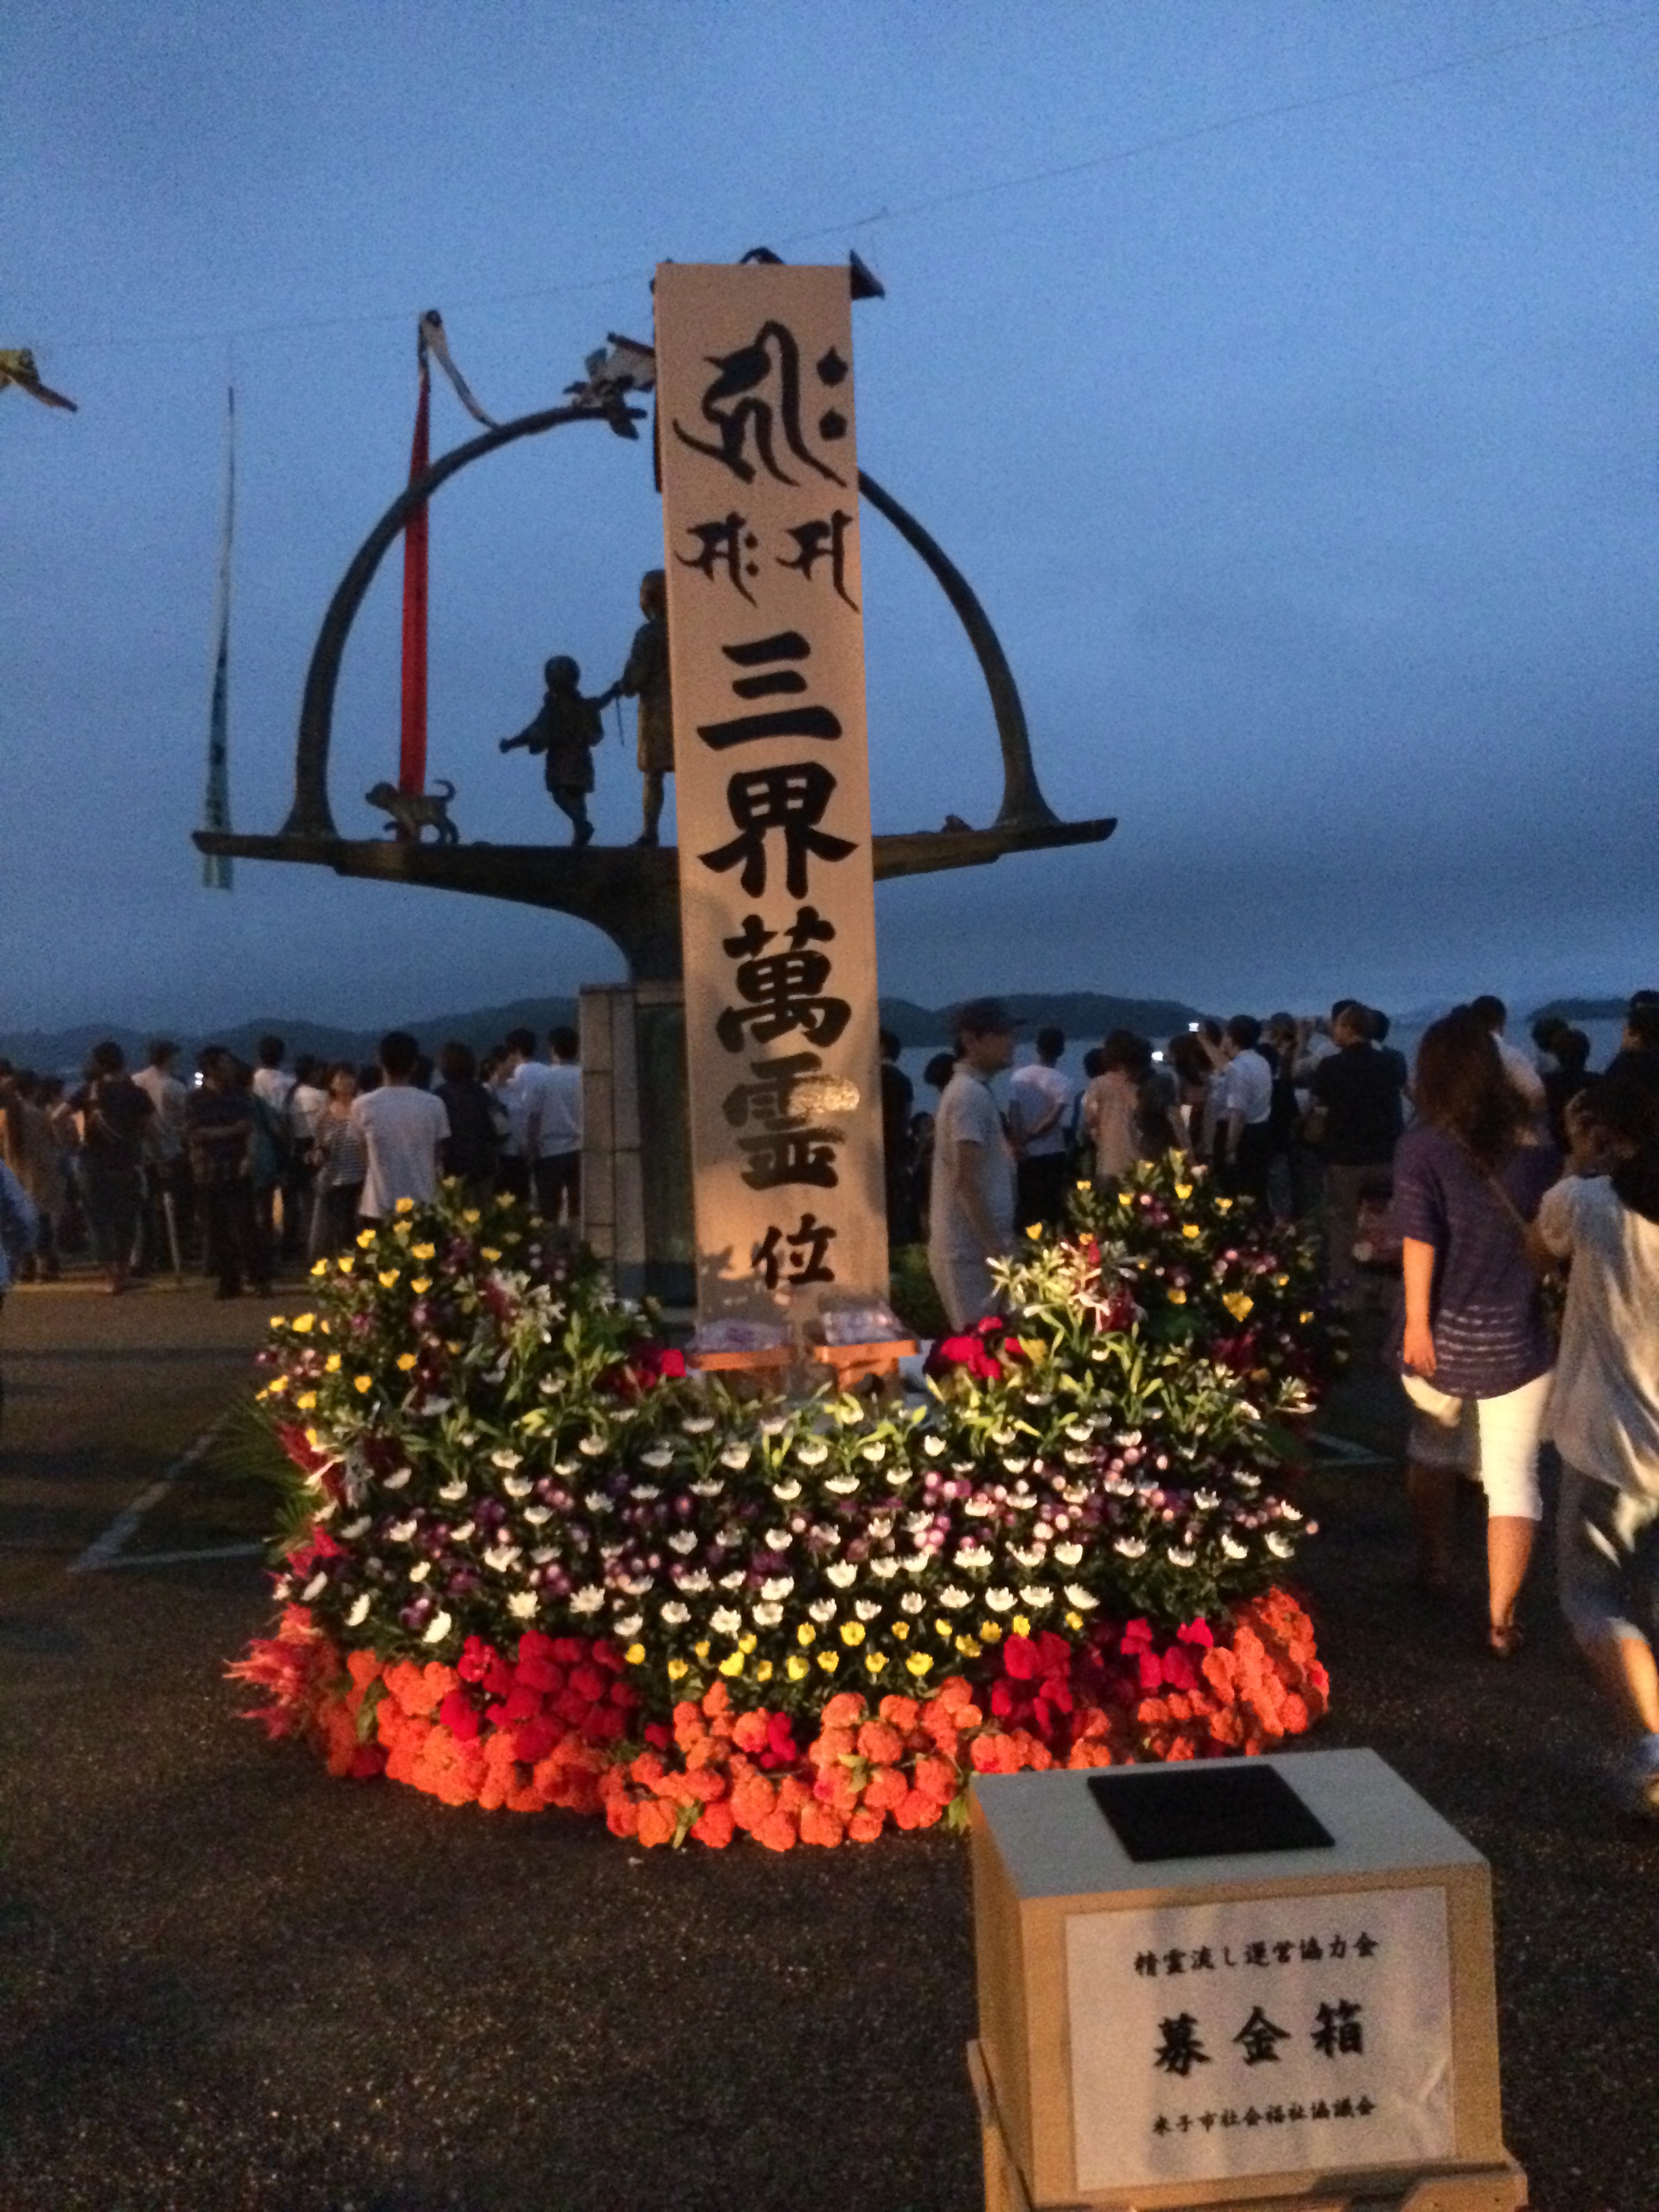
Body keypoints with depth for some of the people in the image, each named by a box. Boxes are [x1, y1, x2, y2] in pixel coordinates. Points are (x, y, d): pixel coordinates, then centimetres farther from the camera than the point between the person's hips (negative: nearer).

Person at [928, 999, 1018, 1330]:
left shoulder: (972, 1090, 16)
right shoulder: (971, 1094, -15)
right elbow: (966, 1181, -21)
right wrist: (995, 1249, -21)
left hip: (973, 1245, 10)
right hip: (973, 1249, -10)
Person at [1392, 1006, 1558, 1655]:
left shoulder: (1422, 1146, -10)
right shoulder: (1530, 1140, 0)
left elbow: (1420, 1243, -16)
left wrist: (1416, 1322, -12)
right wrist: (1551, 1306, 19)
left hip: (1444, 1334, -1)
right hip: (1517, 1335, 1)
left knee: (1434, 1443, 24)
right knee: (1513, 1475, 6)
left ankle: (1434, 1566, 37)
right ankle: (1501, 1620, 4)